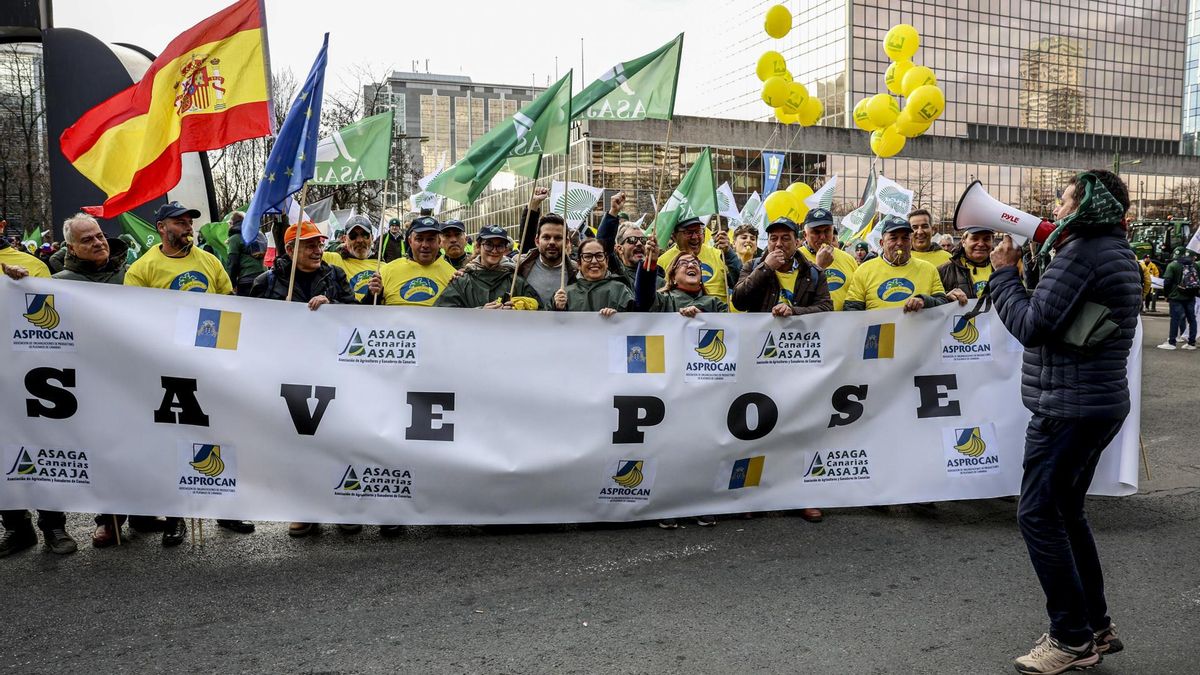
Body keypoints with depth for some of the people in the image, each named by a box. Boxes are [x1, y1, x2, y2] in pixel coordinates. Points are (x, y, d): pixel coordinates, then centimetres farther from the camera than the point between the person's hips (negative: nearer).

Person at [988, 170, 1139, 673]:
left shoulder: (1081, 250, -17)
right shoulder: (1118, 251, 16)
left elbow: (1031, 325, -21)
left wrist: (1003, 272, -8)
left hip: (1068, 407, -10)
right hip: (1102, 401, 10)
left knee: (1038, 515, -4)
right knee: (1066, 512, 17)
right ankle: (1097, 626, 25)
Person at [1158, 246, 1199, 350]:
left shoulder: (1172, 265, -8)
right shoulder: (1194, 265, 7)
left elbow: (1167, 282, -11)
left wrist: (1166, 294, 0)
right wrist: (1194, 293, 19)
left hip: (1176, 297, -5)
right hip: (1190, 297, 5)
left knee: (1175, 319, -4)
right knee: (1191, 318, 10)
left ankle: (1171, 342, -4)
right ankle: (1192, 343, 13)